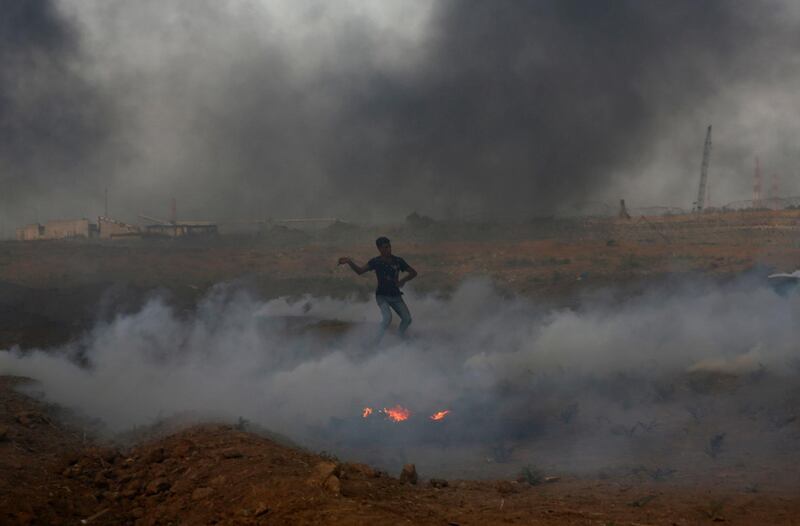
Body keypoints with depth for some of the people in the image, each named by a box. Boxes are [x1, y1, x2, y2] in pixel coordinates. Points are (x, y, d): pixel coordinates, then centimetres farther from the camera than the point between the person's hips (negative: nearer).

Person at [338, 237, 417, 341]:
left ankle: (401, 338, 24)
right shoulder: (376, 261, -6)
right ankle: (377, 341, -16)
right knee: (387, 317, -26)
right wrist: (349, 262, -30)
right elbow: (360, 271, -14)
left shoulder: (398, 261, 1)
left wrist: (403, 280, -10)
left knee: (407, 319, -2)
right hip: (382, 295, -4)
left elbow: (413, 273, 8)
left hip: (395, 295, 4)